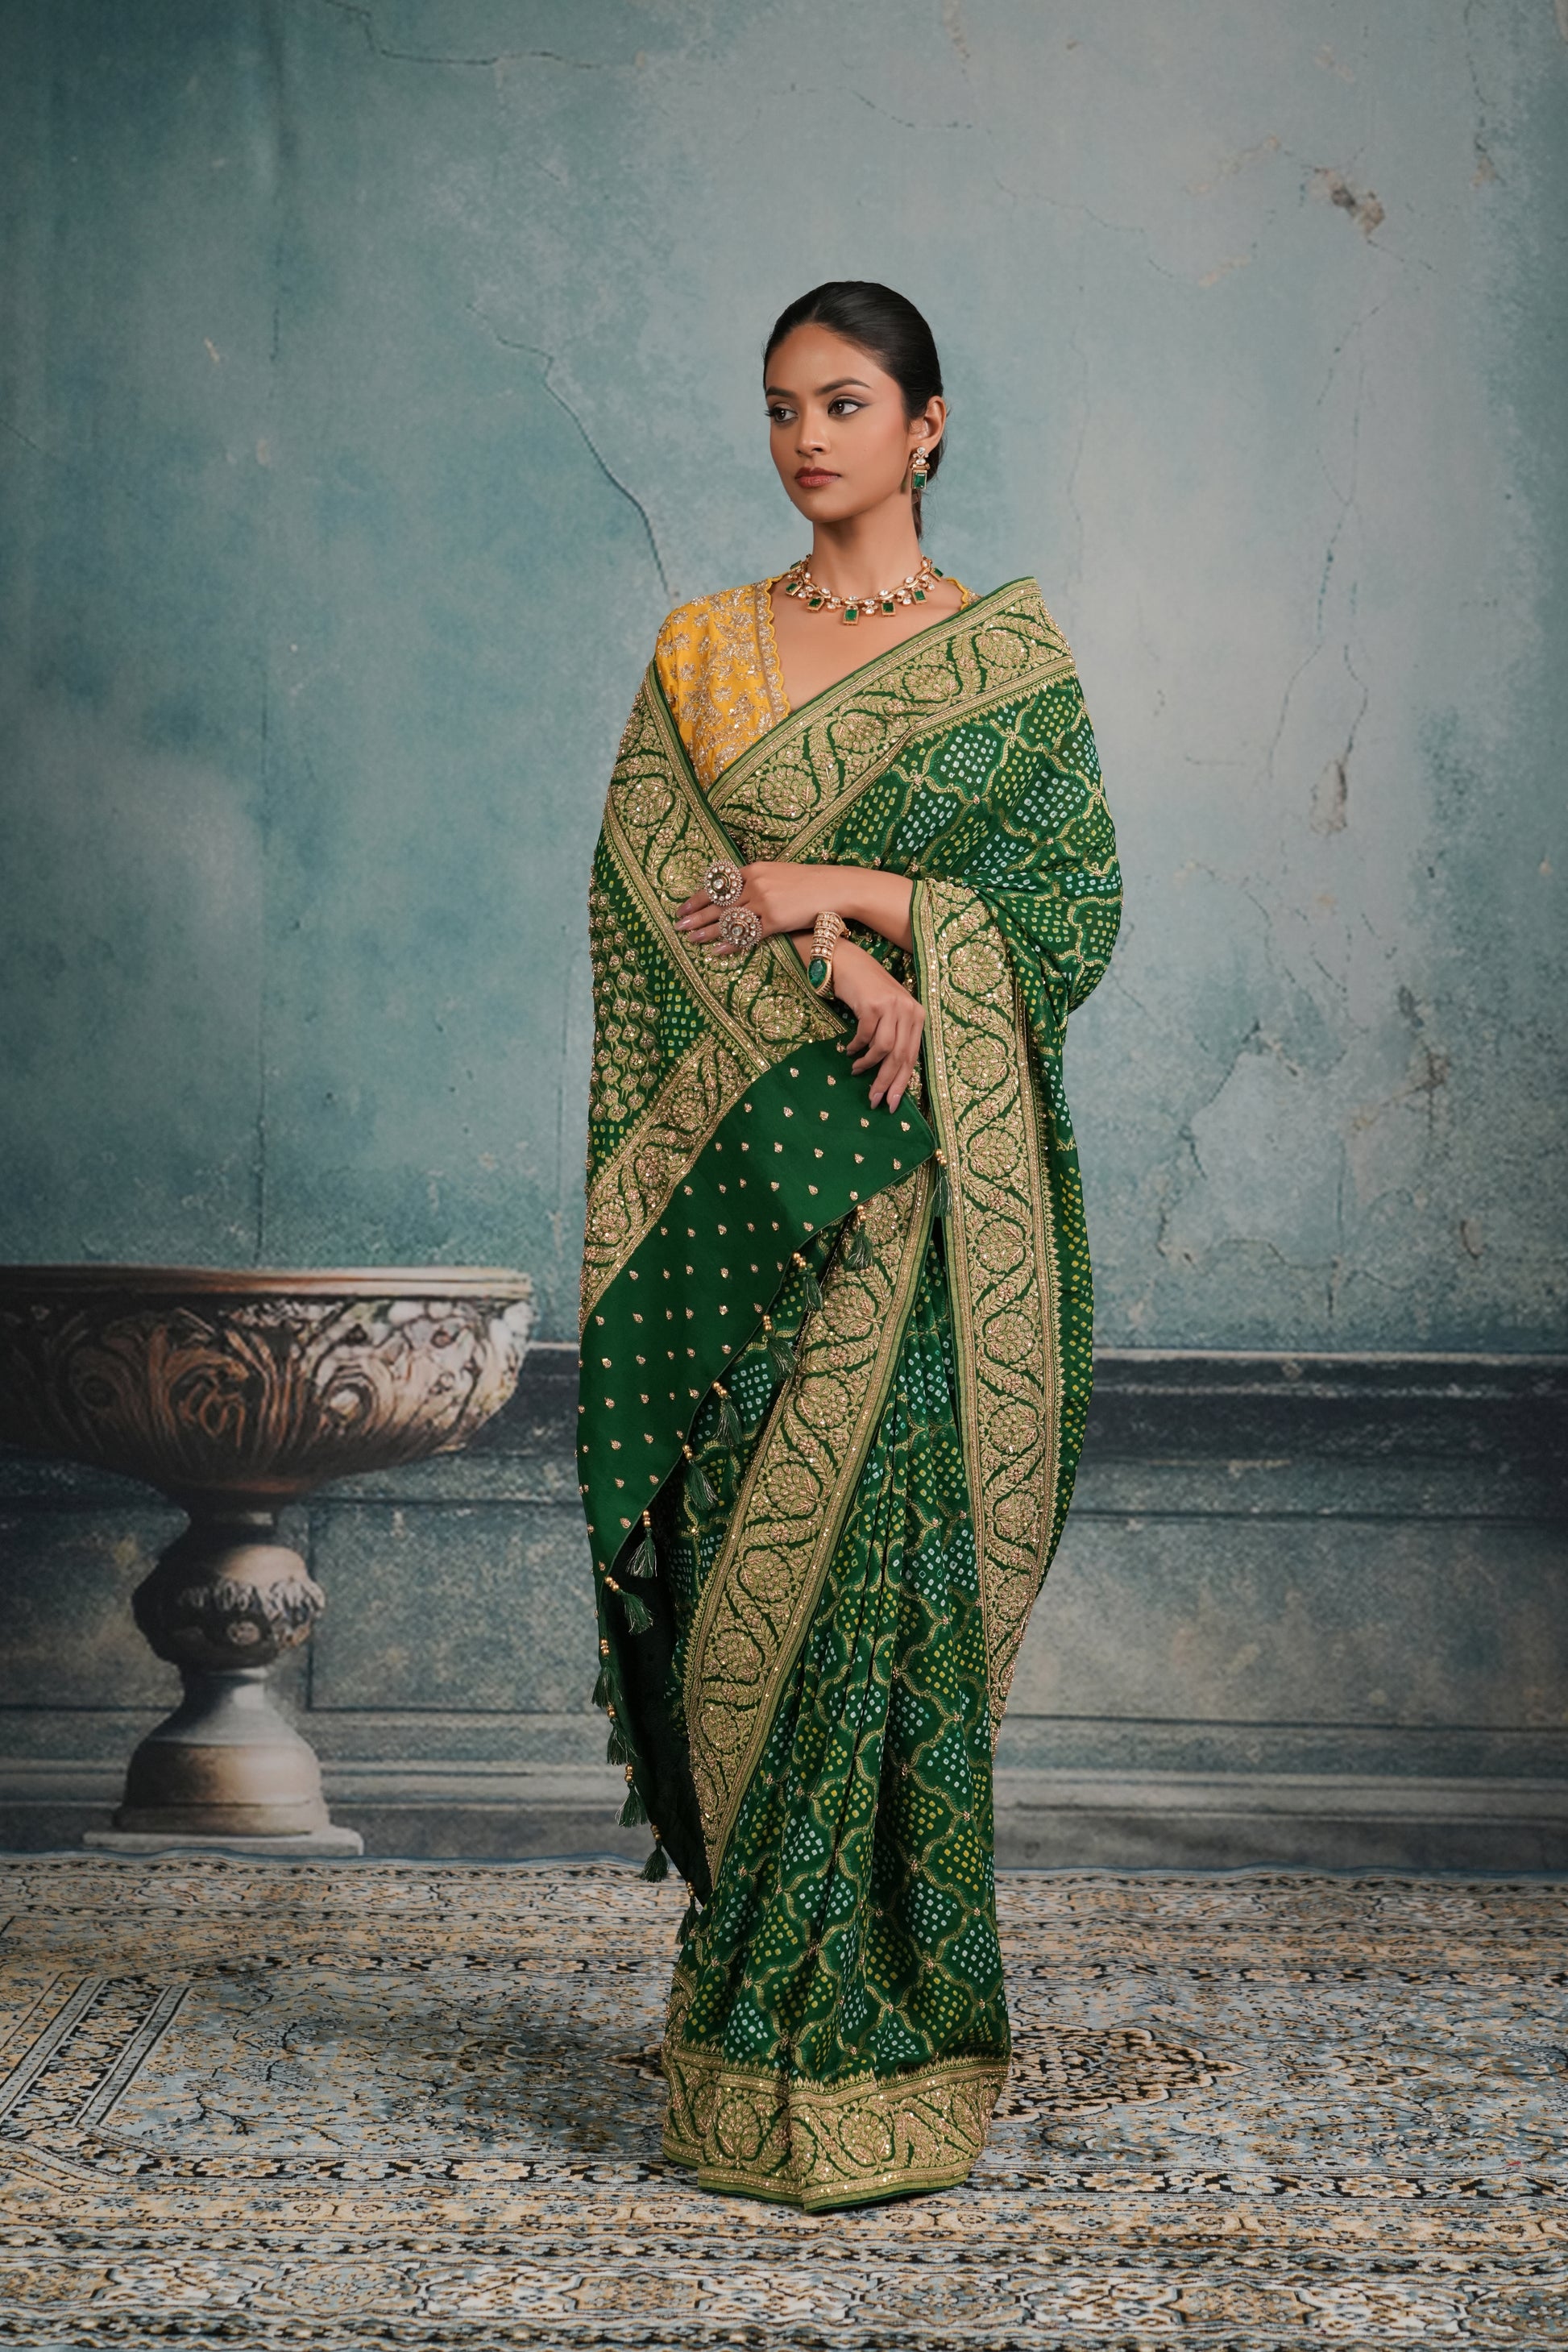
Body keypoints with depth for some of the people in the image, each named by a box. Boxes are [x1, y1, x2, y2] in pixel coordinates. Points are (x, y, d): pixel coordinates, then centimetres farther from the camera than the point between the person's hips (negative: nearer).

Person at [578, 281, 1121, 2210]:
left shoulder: (1013, 659, 5)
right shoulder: (700, 651, 11)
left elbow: (1073, 907, -2)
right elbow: (645, 877, -1)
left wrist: (838, 889, -13)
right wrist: (839, 971, -15)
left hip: (929, 1182, -2)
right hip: (739, 1168, 2)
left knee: (888, 1562, -6)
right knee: (753, 1566, 1)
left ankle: (872, 2038, 6)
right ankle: (758, 2056, 12)